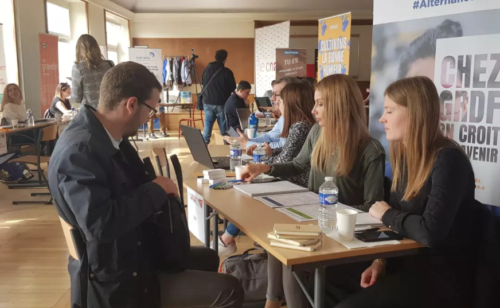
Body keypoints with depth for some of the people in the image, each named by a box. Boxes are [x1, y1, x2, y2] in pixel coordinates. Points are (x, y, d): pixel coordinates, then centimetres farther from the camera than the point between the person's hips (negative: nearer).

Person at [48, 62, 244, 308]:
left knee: (208, 258, 26)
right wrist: (156, 190, -24)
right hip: (114, 279, -10)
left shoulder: (105, 135, 1)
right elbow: (100, 224, -36)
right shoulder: (80, 149, -28)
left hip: (131, 254, 10)